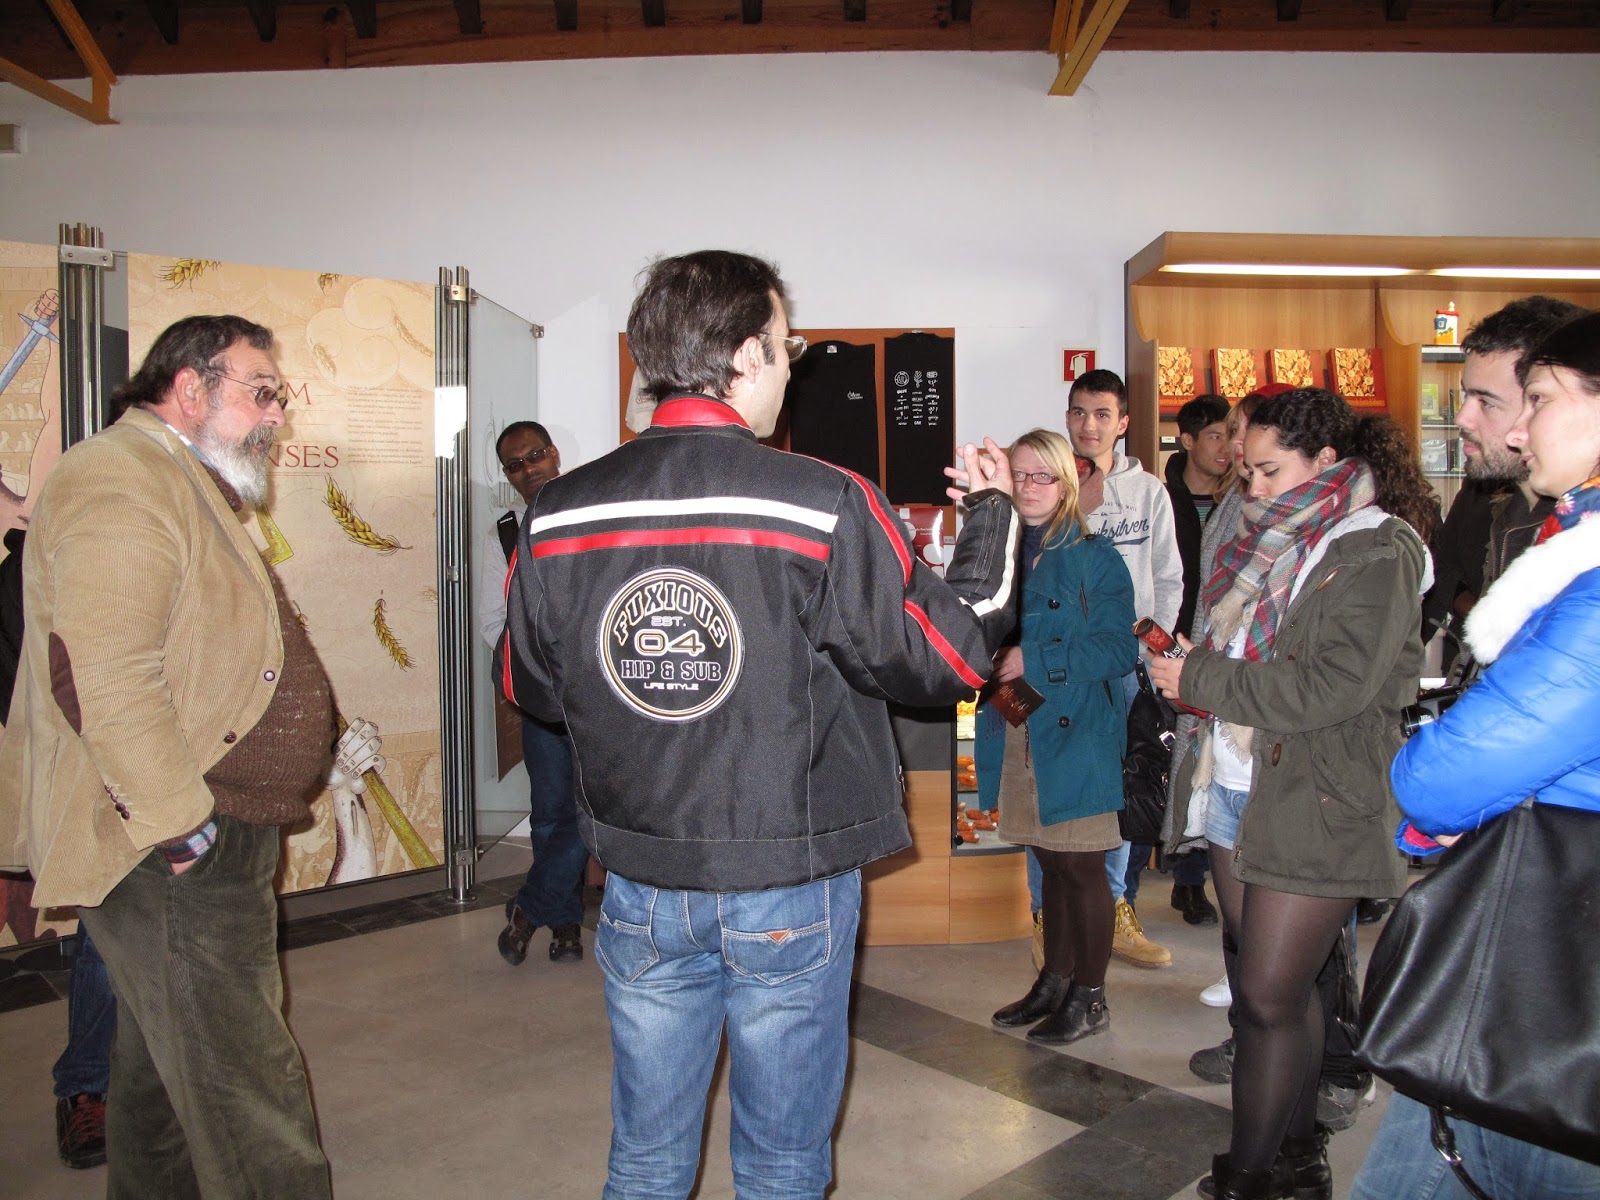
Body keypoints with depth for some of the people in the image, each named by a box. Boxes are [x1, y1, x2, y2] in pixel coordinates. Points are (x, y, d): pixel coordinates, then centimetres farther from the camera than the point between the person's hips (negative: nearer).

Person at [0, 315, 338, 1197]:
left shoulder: (181, 485, 20)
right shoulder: (121, 479, -16)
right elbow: (110, 678, -27)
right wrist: (181, 824, -23)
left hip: (196, 832, 11)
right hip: (172, 855, -11)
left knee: (165, 1059, 22)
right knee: (245, 1089, -4)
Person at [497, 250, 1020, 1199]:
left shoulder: (557, 516, -7)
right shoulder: (826, 508, -19)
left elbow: (532, 686, 5)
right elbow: (950, 657, -10)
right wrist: (994, 514, 4)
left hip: (642, 888, 3)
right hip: (791, 892, -3)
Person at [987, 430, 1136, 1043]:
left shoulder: (1095, 559, -8)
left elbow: (1117, 650, -14)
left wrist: (1033, 660, -18)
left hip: (1078, 732, -5)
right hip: (1023, 732, 5)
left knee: (1080, 865, 4)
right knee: (1050, 861, 16)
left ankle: (1089, 997, 19)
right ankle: (1055, 980, 30)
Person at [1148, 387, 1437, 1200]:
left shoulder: (1378, 552, -10)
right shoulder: (1268, 541, 14)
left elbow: (1332, 688, -20)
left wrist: (1200, 678, -14)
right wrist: (1181, 660, 1)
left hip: (1317, 808, -7)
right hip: (1236, 790, 7)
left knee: (1270, 998, -2)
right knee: (1283, 989, 15)